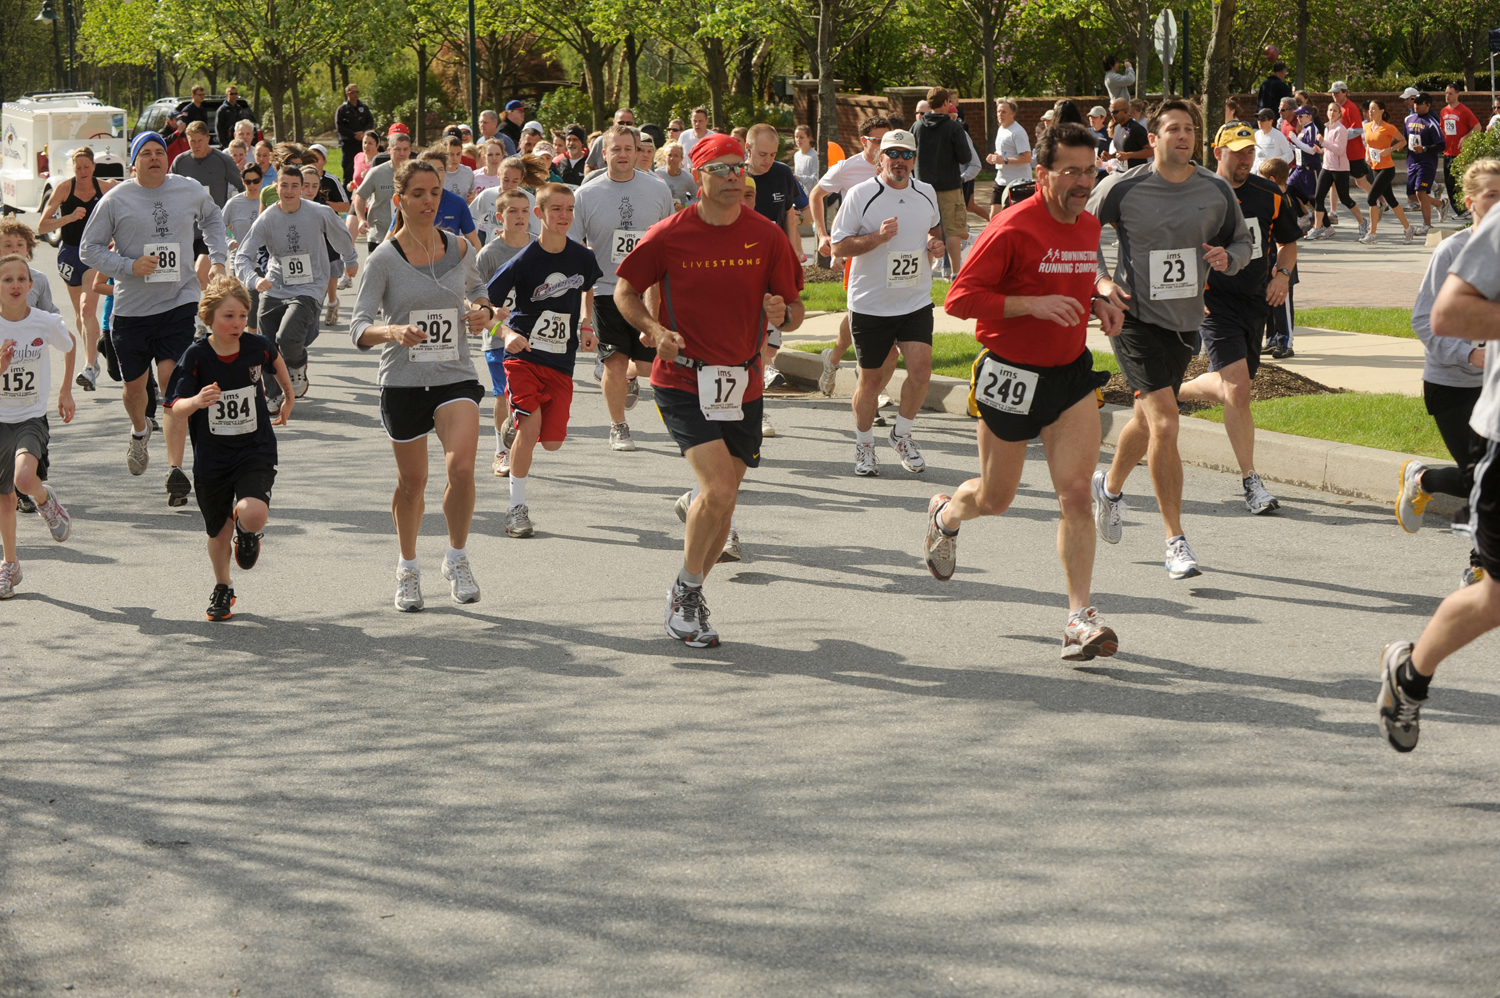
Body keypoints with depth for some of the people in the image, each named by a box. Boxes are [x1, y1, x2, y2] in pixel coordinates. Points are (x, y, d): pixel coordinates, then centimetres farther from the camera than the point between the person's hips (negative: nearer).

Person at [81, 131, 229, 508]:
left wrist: (217, 259, 16)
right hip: (131, 307, 0)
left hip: (179, 303, 0)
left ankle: (175, 470, -17)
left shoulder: (191, 191, 5)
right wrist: (129, 266, -14)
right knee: (134, 386, 12)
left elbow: (213, 218, 27)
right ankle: (139, 432, 48)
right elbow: (89, 249, 0)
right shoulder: (115, 200, -3)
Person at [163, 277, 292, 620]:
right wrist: (196, 401, -36)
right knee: (219, 533, 12)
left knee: (252, 515, -26)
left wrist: (289, 397, 29)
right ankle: (222, 587, 42)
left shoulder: (257, 347, -9)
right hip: (211, 459, 0)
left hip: (255, 451, 0)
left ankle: (248, 530, 13)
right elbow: (176, 409, -14)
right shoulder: (196, 357, -13)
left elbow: (276, 361, 17)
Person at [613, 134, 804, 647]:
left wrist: (782, 314, -17)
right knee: (720, 490, -19)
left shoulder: (765, 235, 0)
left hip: (742, 385, 4)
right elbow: (625, 291, 5)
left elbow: (793, 306, 7)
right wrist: (654, 329, -13)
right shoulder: (669, 235, -6)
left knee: (723, 499, 10)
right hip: (683, 382, -4)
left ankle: (689, 597, 34)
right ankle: (686, 590, 2)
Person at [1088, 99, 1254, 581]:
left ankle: (1110, 486, 52)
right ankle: (1176, 541, -11)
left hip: (1185, 321, 5)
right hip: (1135, 318, -5)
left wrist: (1226, 257, -10)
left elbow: (1243, 242, 13)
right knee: (1164, 425, -17)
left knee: (1147, 420, 20)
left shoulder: (1217, 190, 0)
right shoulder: (1123, 188, -9)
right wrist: (1101, 280, -8)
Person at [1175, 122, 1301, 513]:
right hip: (1214, 303, -5)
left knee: (1227, 388, 12)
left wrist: (1282, 274, -2)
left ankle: (1167, 393, 43)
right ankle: (1250, 482, -13)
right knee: (1237, 385, -17)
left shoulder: (1269, 195, 4)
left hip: (1255, 302, 5)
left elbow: (1288, 242, 17)